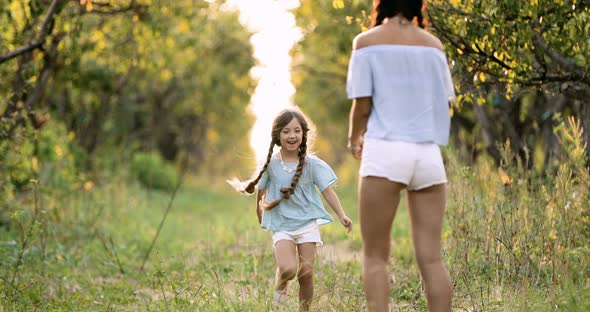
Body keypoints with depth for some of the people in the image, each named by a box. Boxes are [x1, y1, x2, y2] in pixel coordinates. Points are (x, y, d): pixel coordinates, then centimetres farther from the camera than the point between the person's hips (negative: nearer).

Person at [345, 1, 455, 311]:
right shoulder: (433, 44, 12)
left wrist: (354, 138, 18)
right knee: (431, 257, 3)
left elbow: (362, 105, -2)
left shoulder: (367, 41, 2)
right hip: (429, 153, 3)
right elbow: (443, 102, 15)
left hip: (386, 150, -3)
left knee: (375, 256, 2)